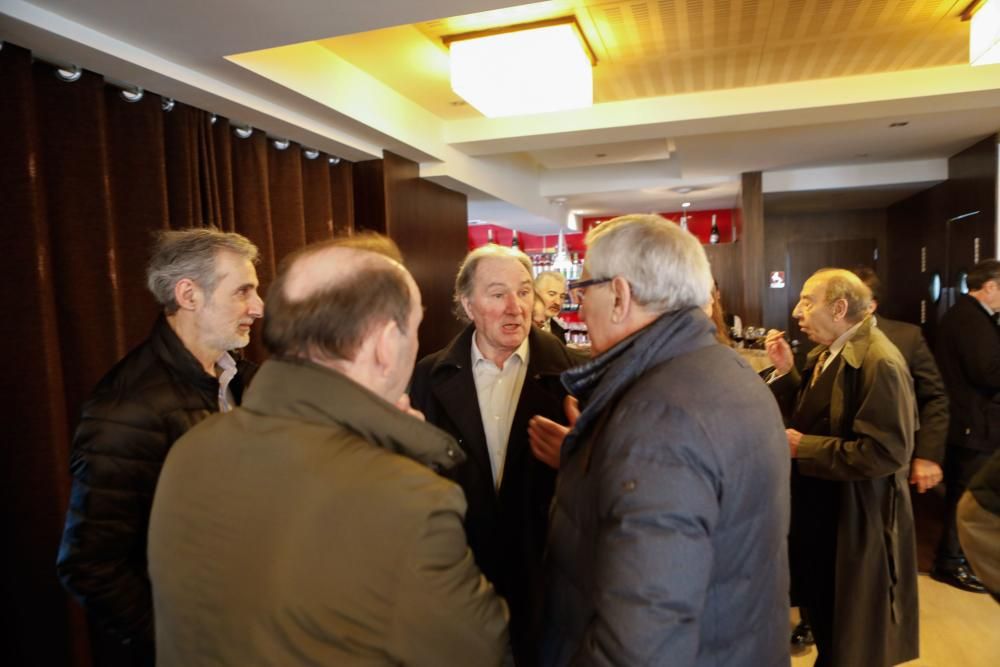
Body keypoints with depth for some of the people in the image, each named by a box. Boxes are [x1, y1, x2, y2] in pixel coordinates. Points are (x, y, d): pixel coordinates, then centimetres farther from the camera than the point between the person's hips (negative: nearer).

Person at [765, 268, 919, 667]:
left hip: (855, 522, -9)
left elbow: (888, 452, -28)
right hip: (820, 510, 9)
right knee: (825, 621, 26)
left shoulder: (879, 362, -23)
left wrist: (804, 449, -22)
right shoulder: (826, 354, 6)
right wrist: (785, 372, -4)